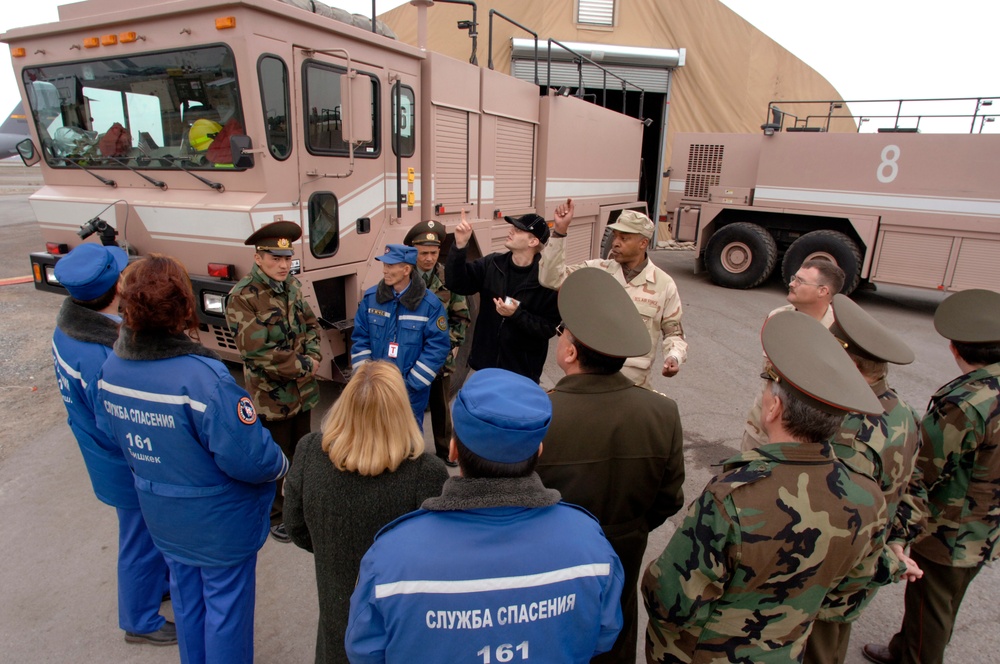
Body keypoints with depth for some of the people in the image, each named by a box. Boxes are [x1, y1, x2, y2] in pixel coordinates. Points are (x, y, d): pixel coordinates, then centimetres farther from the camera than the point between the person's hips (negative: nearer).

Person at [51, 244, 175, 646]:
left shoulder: (70, 325, -8)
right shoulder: (101, 357, -37)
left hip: (109, 459, 9)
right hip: (131, 470, -9)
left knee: (150, 533, 29)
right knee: (142, 541, 14)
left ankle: (158, 581, 54)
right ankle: (141, 622, 38)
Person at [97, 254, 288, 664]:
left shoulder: (110, 369, -11)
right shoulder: (202, 377, -34)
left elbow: (111, 434, 6)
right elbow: (250, 458, -31)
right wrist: (280, 465, -10)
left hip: (161, 515, 7)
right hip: (220, 522, -7)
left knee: (186, 599, 28)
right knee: (225, 606, 16)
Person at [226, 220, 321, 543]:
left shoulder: (292, 285, 2)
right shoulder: (242, 298, -20)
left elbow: (311, 325, 10)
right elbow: (258, 353, -24)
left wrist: (313, 357, -9)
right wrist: (303, 366, -17)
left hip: (303, 391, 6)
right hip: (271, 397, -6)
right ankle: (275, 515, 32)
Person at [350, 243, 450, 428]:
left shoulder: (430, 303, -12)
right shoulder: (370, 297, -2)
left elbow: (438, 346, -13)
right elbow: (360, 339, 2)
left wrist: (412, 383, -14)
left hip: (411, 391, -3)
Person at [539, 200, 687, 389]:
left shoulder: (664, 284, -3)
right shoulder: (597, 270, -2)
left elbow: (673, 331, 6)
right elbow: (550, 278, -11)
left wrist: (674, 357, -15)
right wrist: (559, 231, -18)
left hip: (634, 380, -1)